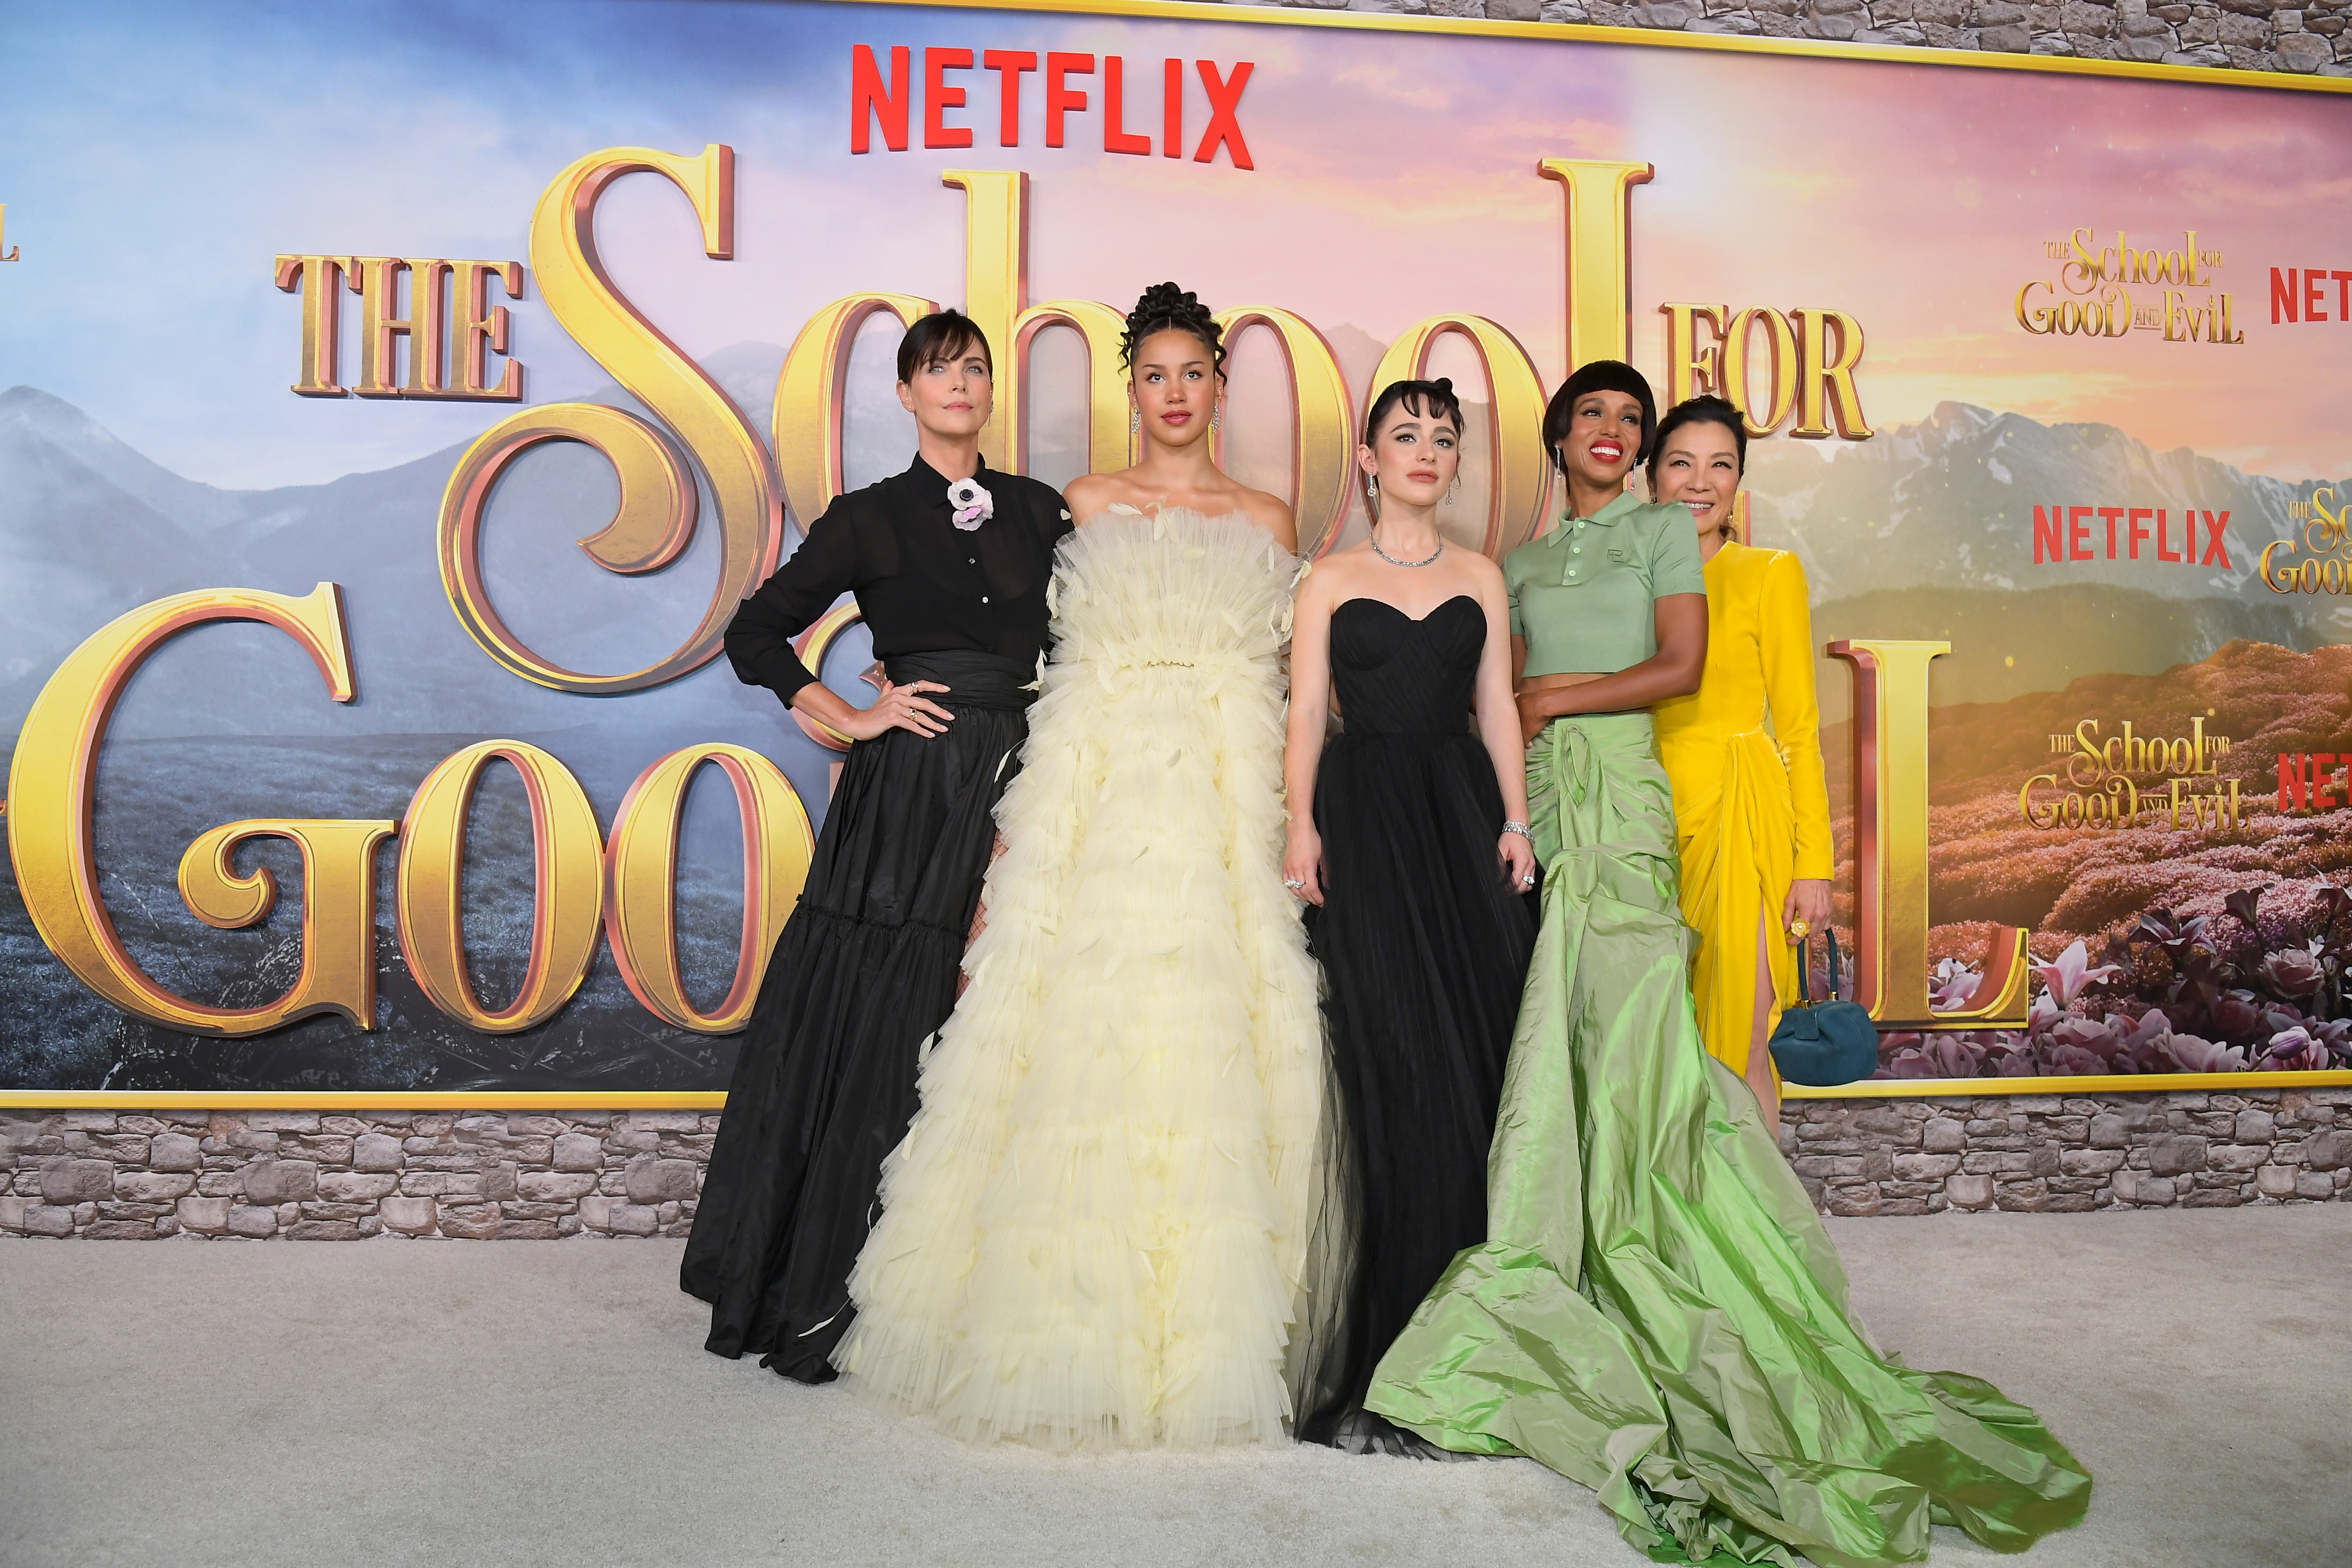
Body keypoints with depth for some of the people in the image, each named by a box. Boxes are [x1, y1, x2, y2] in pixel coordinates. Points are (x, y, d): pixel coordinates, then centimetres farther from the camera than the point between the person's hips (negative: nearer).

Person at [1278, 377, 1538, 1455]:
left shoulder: (1480, 578, 16)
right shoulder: (1330, 581, 9)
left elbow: (1497, 705, 12)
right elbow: (1305, 711, 2)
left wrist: (1514, 819, 0)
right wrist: (1301, 825, -10)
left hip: (1463, 807, 3)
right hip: (1367, 811, -3)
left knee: (1483, 1033, -3)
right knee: (1399, 1057, -6)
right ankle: (1396, 1328, 3)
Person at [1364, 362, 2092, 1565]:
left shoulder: (1661, 531, 9)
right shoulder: (1522, 563, 21)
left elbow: (1680, 668, -4)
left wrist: (1554, 698, -3)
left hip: (1619, 791, -4)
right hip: (1533, 796, 4)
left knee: (1613, 1023, -10)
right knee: (1551, 1031, 1)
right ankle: (1551, 1263, 7)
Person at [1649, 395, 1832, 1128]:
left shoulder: (1770, 573, 0)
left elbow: (1798, 724, -2)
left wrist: (1813, 861, -7)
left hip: (1741, 812, -4)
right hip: (1650, 810, 4)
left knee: (1739, 1035, -2)